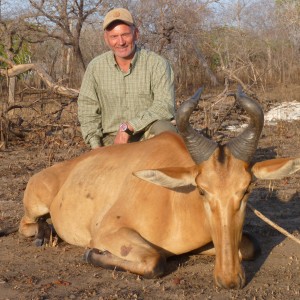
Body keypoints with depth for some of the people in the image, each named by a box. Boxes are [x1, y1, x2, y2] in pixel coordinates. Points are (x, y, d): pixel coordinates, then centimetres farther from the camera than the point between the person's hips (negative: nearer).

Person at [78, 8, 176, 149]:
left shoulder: (157, 64, -10)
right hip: (112, 140, 2)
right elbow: (87, 110, 4)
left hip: (150, 138, -2)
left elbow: (166, 105, -20)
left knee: (163, 128, -32)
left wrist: (128, 127, -26)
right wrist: (96, 146, -8)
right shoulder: (95, 67, 0)